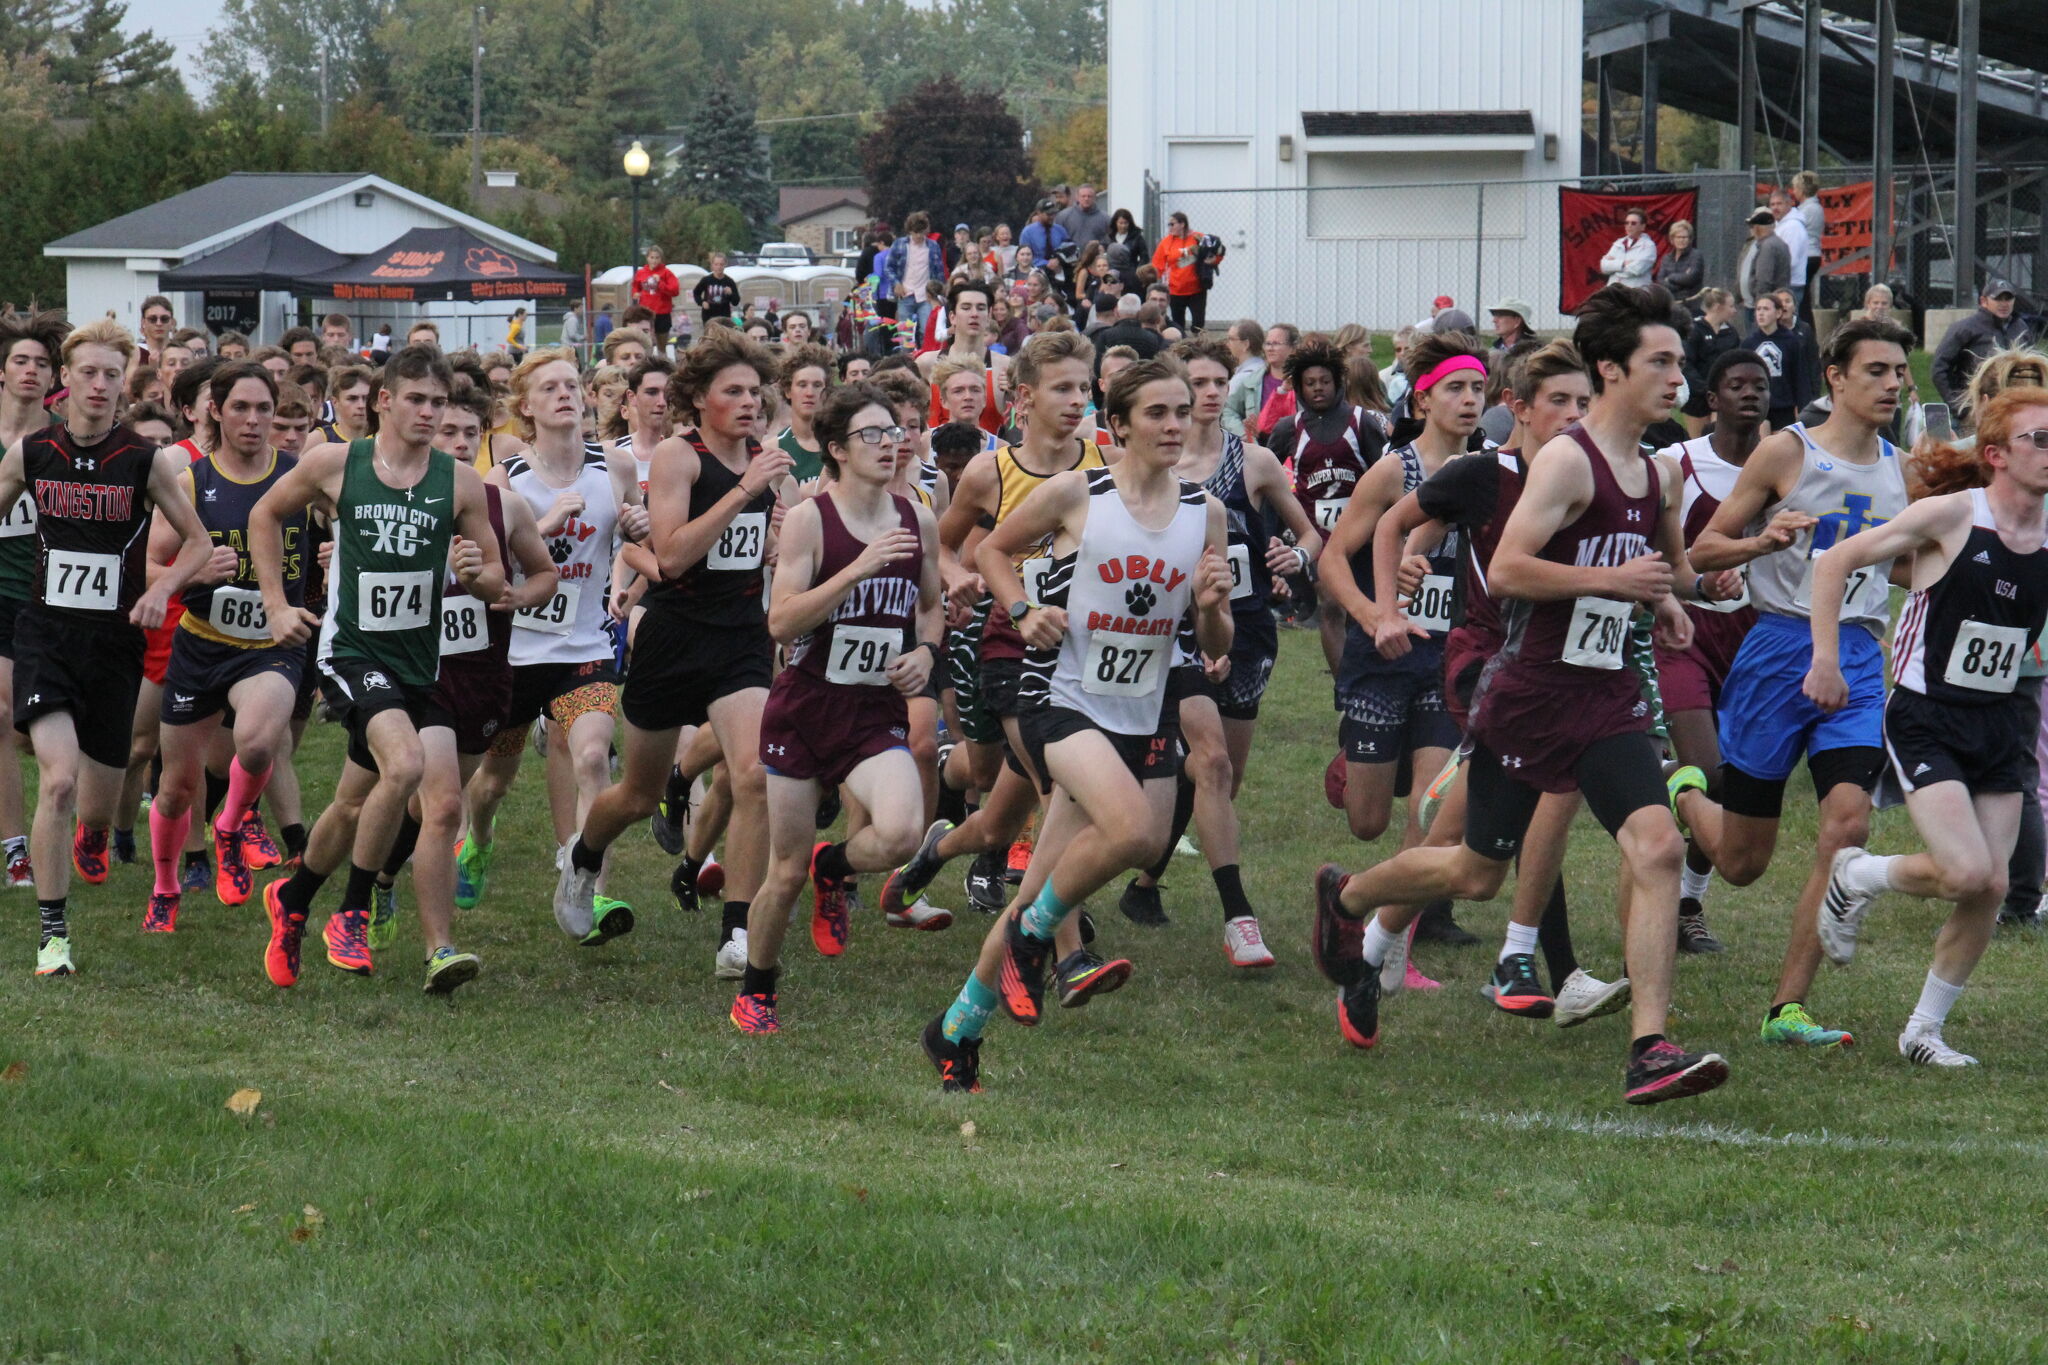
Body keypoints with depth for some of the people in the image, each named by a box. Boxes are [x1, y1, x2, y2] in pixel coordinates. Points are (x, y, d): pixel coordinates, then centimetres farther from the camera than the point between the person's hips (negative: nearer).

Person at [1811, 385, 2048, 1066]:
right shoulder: (1952, 515, -12)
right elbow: (1836, 562, -5)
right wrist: (1824, 660, -9)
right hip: (1925, 721, -5)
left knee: (1991, 889, 1)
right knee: (1966, 871, -19)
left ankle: (1924, 1030, 18)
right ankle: (1855, 877, 11)